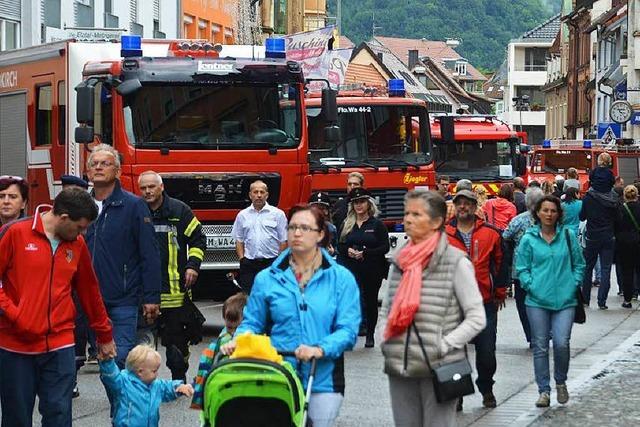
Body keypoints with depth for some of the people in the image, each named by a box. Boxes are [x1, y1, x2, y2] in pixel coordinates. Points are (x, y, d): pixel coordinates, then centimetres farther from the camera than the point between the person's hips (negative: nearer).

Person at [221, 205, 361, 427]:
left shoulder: (341, 278, 0)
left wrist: (320, 349, -24)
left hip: (323, 381, -1)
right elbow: (252, 323, 10)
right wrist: (238, 342, -11)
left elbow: (348, 330, -8)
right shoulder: (267, 279, 6)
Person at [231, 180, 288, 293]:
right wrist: (242, 259, 0)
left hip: (272, 263, -2)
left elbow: (283, 241, 1)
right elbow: (239, 241, 12)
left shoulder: (278, 214, 2)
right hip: (249, 264, 2)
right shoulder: (242, 215, 10)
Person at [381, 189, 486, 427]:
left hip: (439, 369, -5)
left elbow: (477, 318, -6)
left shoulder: (456, 262, -6)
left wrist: (445, 345, -13)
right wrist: (387, 341, 8)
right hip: (399, 367, 5)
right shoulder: (400, 261, 10)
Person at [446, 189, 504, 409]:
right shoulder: (443, 234, 2)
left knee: (486, 351, 6)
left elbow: (500, 264, 8)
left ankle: (486, 389, 26)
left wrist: (499, 294, 9)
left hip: (485, 302, 0)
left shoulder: (490, 233, 2)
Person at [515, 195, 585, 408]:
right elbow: (522, 268, 5)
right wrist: (531, 286, -8)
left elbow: (579, 264, 12)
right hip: (537, 301, 0)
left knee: (561, 343, -10)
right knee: (540, 347, 4)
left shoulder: (568, 236, 4)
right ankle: (544, 390, 14)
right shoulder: (529, 239, 2)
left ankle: (560, 382, 16)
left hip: (565, 300, 0)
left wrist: (574, 285, 0)